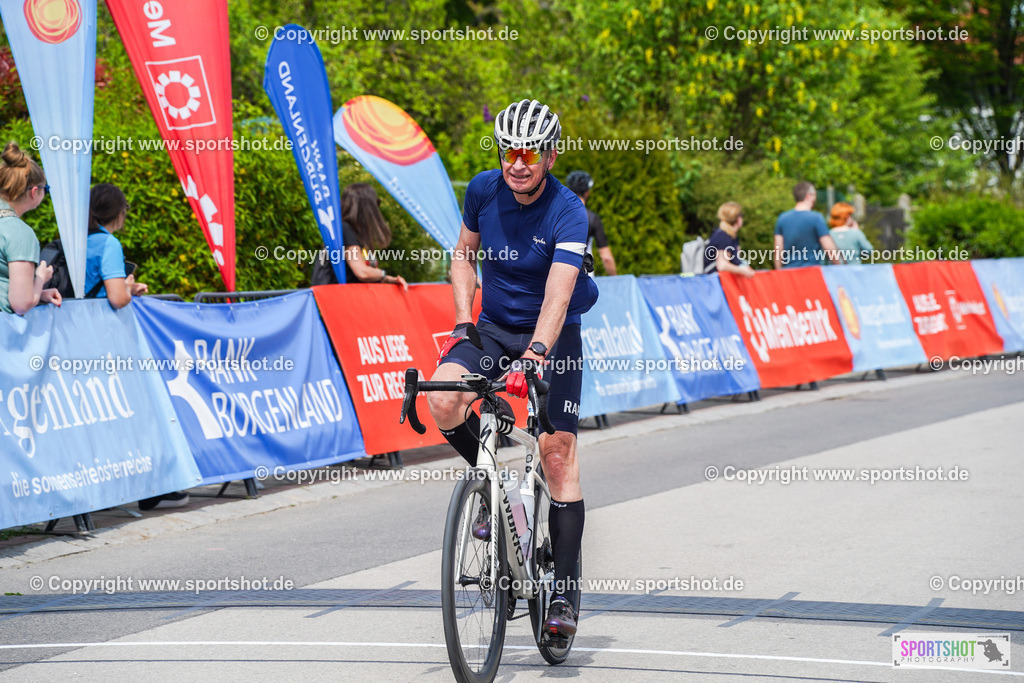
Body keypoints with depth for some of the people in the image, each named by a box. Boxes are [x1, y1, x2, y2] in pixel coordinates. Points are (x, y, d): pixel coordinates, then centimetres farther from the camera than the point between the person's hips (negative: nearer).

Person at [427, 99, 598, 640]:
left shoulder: (568, 213, -22)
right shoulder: (484, 190, -7)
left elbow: (558, 295, -34)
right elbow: (464, 253, 9)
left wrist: (536, 353, -48)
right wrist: (463, 322, -3)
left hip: (552, 336, -3)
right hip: (493, 328, 4)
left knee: (558, 454, -9)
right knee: (443, 399, -25)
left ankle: (562, 592, -2)